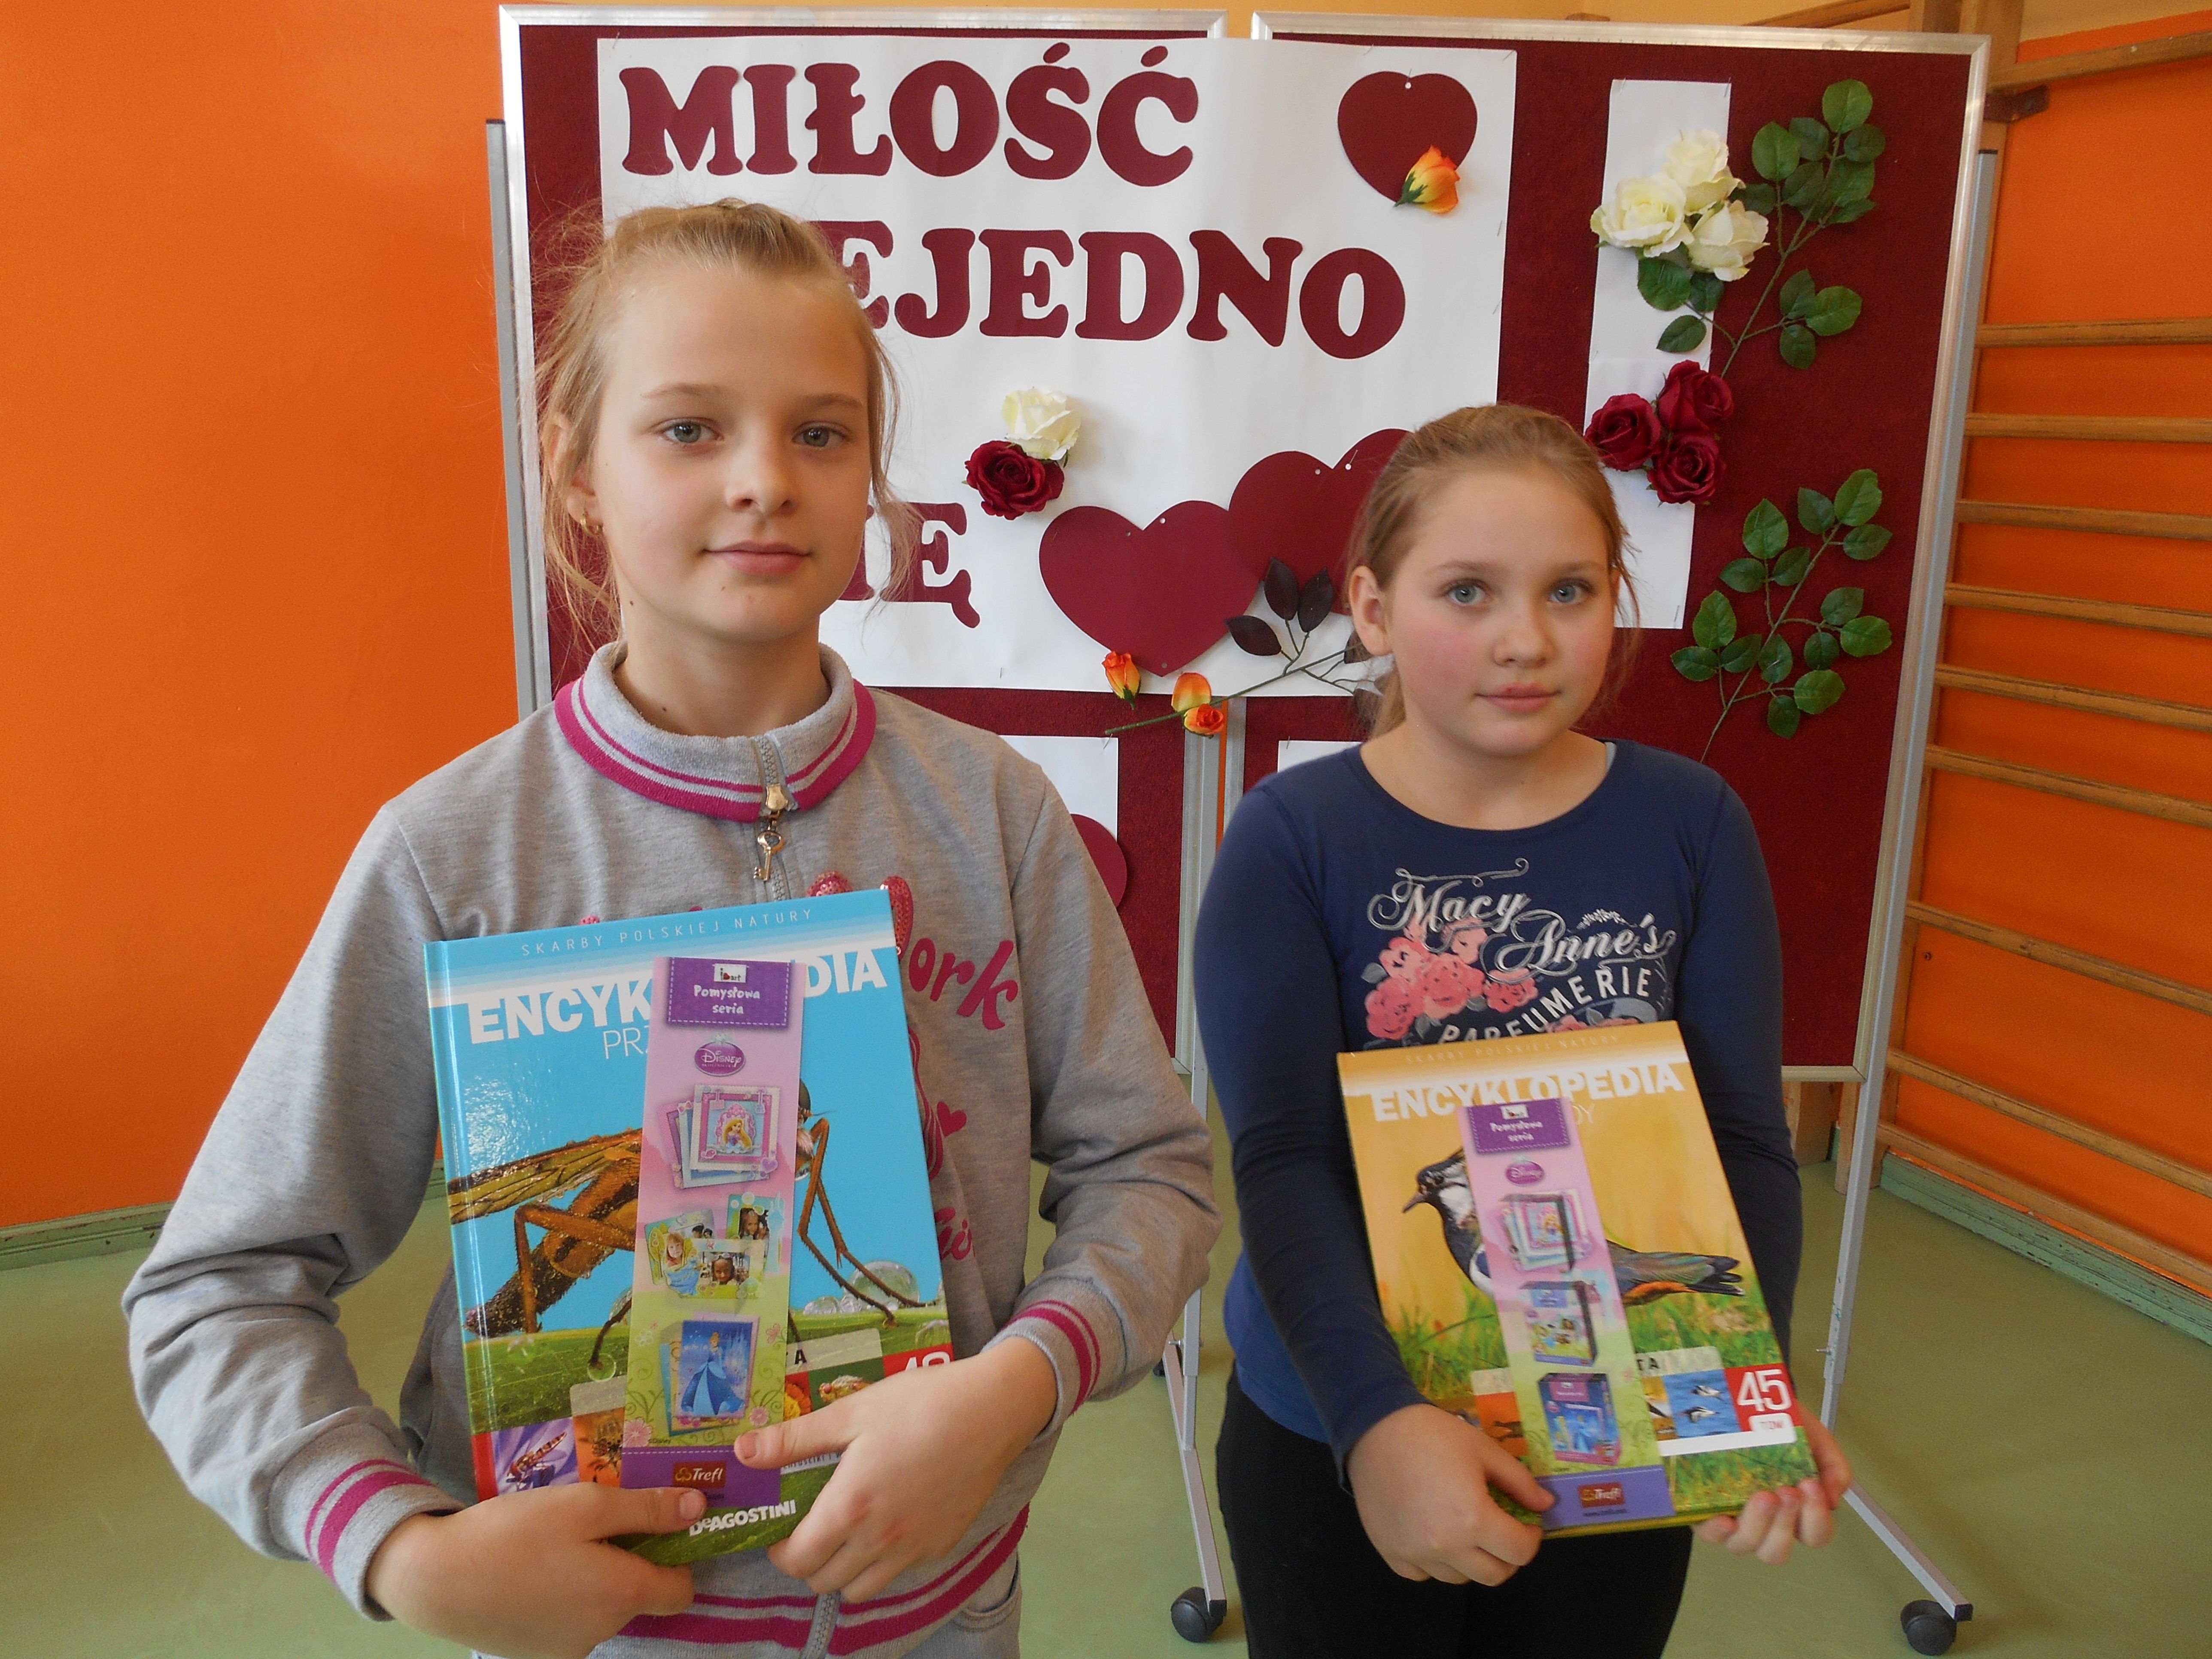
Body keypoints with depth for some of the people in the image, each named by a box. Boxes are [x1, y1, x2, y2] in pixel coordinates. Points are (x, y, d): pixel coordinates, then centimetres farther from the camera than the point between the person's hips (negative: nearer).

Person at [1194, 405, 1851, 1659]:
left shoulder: (1692, 824, -6)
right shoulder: (1292, 837, -13)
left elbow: (1745, 1137, -6)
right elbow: (1281, 1159, -19)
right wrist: (1378, 1414, -30)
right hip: (1335, 1440, -2)